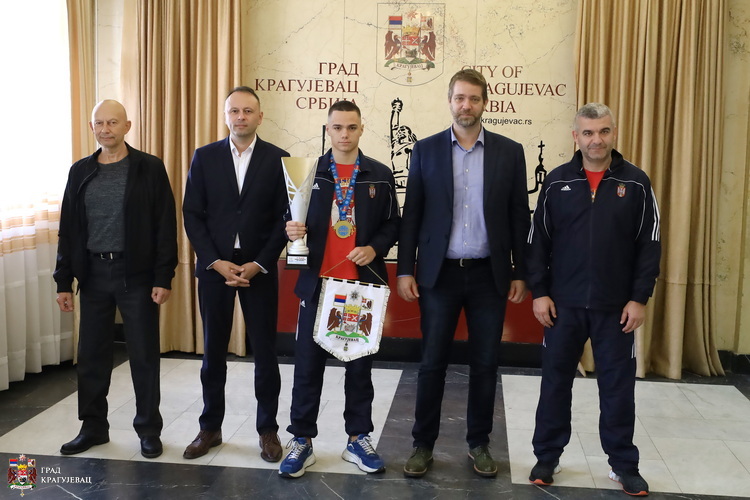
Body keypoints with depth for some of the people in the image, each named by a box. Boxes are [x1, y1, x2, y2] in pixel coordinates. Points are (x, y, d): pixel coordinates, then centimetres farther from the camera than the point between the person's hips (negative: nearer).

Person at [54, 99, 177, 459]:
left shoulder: (149, 168, -4)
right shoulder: (80, 171, 8)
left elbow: (165, 226, -6)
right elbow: (69, 229, 10)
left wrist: (163, 278, -11)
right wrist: (64, 281, 6)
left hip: (136, 274, -4)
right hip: (93, 274, 4)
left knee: (144, 355, 4)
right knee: (91, 355, 10)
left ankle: (149, 430, 18)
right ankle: (93, 427, 26)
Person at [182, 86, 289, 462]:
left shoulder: (277, 159, 1)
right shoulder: (205, 157, 4)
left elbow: (283, 217, -2)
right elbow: (192, 215, 2)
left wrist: (257, 265, -10)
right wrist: (216, 262, -9)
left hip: (259, 269, -1)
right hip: (214, 266, 1)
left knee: (265, 351, 5)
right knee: (213, 351, 9)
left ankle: (267, 429, 19)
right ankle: (210, 428, 23)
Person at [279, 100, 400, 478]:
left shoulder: (380, 175, 5)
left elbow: (392, 225, 5)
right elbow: (293, 220, 7)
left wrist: (374, 249, -12)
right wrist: (292, 230, -15)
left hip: (362, 283, 1)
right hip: (317, 281, 0)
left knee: (360, 363, 10)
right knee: (308, 364, 3)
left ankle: (358, 439, 23)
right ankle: (302, 441, 16)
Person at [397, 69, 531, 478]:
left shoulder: (509, 152, 3)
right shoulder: (426, 150, 2)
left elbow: (519, 216, 4)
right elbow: (411, 214, 2)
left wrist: (520, 273, 2)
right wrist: (405, 269, -3)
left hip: (489, 275, 1)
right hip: (439, 273, -1)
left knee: (485, 364, 9)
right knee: (432, 363, 5)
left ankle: (479, 443, 25)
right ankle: (423, 444, 20)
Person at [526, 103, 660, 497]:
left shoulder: (636, 183, 0)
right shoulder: (557, 182, 1)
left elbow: (649, 245, 0)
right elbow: (538, 241, 2)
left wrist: (640, 298, -5)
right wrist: (538, 292, -4)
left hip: (616, 306, 0)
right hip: (563, 303, 1)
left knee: (618, 385, 8)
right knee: (555, 381, 9)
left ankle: (624, 464, 23)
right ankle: (547, 457, 23)